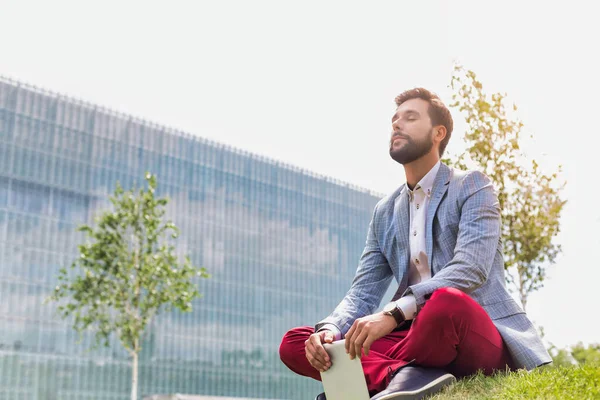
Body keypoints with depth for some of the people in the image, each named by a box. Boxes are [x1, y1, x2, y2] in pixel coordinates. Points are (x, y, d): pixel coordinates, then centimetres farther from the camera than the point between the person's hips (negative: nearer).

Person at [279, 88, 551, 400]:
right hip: (419, 339, 6)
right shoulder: (384, 212, 16)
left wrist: (393, 313, -31)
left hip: (481, 340, -5)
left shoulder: (472, 186, 0)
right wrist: (329, 329, -15)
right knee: (294, 344, -11)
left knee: (446, 302, -41)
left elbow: (470, 269, -18)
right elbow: (363, 291, 8)